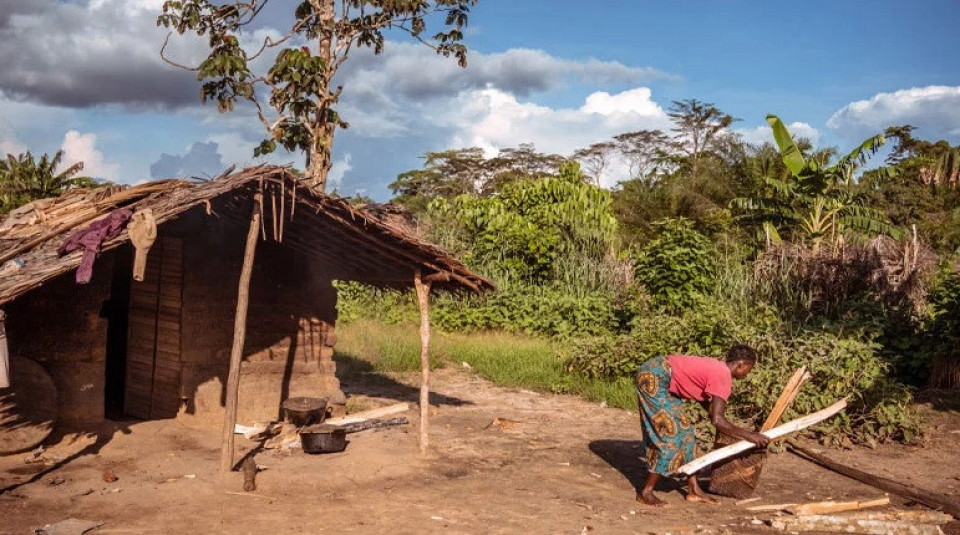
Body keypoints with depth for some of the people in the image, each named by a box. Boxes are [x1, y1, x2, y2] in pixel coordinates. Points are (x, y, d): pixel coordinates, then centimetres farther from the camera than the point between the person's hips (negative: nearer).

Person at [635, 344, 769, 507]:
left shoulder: (717, 367, 13)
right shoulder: (723, 377, -15)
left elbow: (704, 400, 26)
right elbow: (717, 420, -21)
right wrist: (749, 435, -13)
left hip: (655, 376, 10)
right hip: (653, 378, -10)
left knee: (684, 432, 13)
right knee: (671, 436, -6)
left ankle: (693, 489, 19)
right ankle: (646, 492, 3)